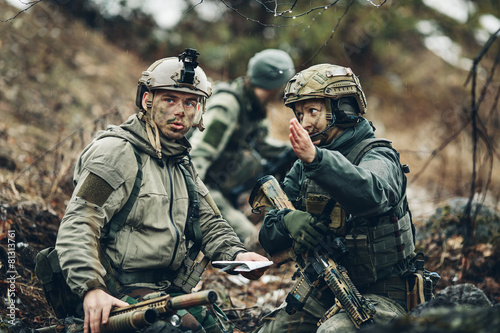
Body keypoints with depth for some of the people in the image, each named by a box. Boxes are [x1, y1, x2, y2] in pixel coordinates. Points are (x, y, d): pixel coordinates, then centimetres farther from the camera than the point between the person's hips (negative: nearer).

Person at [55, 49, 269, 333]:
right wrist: (92, 288, -32)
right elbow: (78, 226, -18)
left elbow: (210, 224, 17)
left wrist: (237, 254, -5)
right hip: (119, 298, -8)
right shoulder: (116, 152, -9)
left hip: (168, 290, 8)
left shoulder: (181, 163, 19)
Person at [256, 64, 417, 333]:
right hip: (326, 292, 6)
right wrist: (287, 220, -20)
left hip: (381, 295, -6)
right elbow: (269, 237, 3)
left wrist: (317, 159, -52)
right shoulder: (303, 168, 8)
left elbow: (370, 194, -38)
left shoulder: (377, 157, -12)